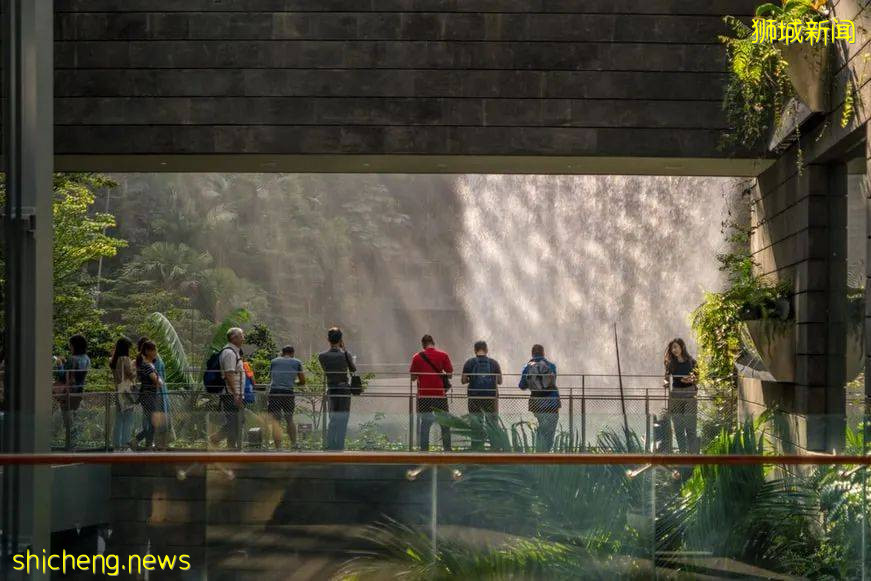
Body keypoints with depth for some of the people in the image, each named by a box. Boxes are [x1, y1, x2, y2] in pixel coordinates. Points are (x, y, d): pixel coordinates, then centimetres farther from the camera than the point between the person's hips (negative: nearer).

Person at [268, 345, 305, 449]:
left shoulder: (274, 361, 15)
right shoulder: (297, 362, 11)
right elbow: (303, 381, 14)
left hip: (274, 392, 0)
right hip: (288, 393, 0)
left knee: (276, 421, 1)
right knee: (289, 419, 18)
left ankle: (278, 447, -7)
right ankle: (294, 444, 23)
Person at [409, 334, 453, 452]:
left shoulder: (417, 357, -1)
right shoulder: (443, 355, -1)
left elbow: (413, 377, 2)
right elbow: (450, 374, -1)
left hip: (423, 395, 0)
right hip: (440, 394, 0)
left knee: (424, 423, 5)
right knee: (444, 423, 9)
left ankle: (424, 450, 1)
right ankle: (447, 449, 8)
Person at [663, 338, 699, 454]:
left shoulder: (691, 362, 4)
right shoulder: (670, 363, 10)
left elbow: (697, 378, 4)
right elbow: (666, 378, 12)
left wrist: (691, 380, -17)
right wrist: (665, 383, -10)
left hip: (689, 398, -3)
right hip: (675, 398, 3)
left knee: (690, 429, -8)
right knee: (678, 429, 3)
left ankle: (693, 453, -8)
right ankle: (682, 453, 10)